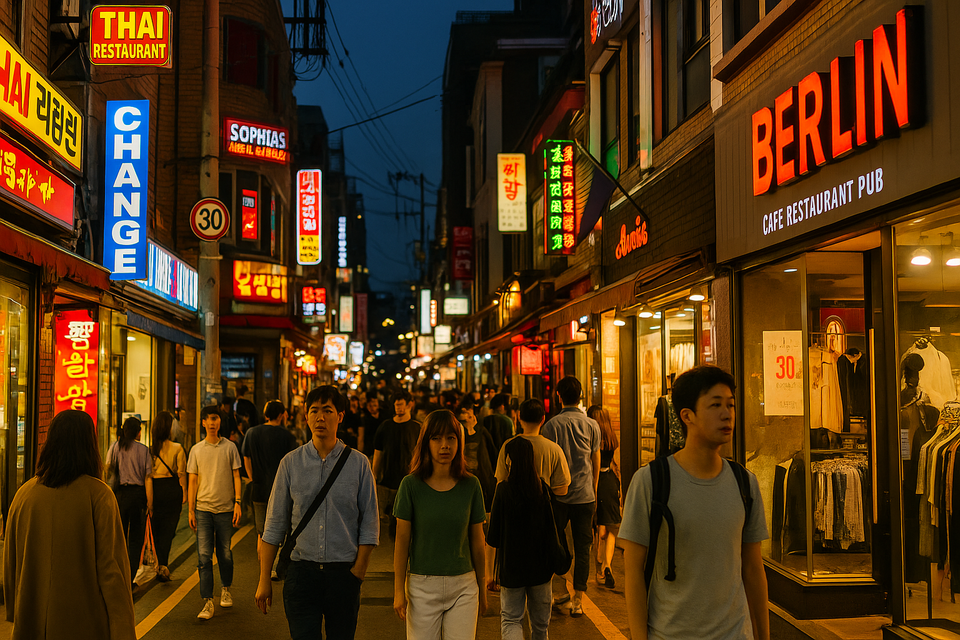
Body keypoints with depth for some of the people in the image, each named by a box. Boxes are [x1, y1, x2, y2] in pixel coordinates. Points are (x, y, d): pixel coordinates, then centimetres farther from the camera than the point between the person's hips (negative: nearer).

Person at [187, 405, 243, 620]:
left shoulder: (230, 447, 2)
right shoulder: (196, 450, 5)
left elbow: (236, 476, 4)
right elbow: (193, 481, 8)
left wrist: (238, 503, -5)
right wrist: (191, 510, 3)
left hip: (225, 508, 0)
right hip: (203, 509, 0)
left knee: (225, 553, 8)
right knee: (204, 556, -5)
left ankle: (225, 589, 32)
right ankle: (207, 602, -4)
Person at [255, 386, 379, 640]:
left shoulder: (358, 463, 0)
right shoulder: (290, 463, 2)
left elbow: (370, 524, 2)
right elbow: (275, 525, 5)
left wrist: (358, 571, -5)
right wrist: (264, 580, 4)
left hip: (343, 572, 0)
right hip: (301, 571, 0)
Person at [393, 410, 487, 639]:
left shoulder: (471, 485, 0)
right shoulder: (412, 485, -5)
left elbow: (477, 541, 7)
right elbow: (402, 541, -2)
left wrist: (482, 588, 12)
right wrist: (398, 591, -3)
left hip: (463, 586, 1)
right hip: (422, 585, -1)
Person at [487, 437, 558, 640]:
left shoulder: (503, 489, -16)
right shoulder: (543, 489, -9)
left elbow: (492, 539, -11)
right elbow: (551, 532, -5)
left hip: (511, 567, -2)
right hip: (540, 566, 2)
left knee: (511, 619, 10)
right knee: (540, 623, 18)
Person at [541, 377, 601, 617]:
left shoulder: (552, 425, -8)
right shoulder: (592, 425, 1)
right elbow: (596, 461, 8)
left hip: (559, 494, -1)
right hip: (585, 495, 2)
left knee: (558, 543, 15)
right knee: (582, 547, 5)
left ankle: (561, 589, 23)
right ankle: (578, 599, 4)